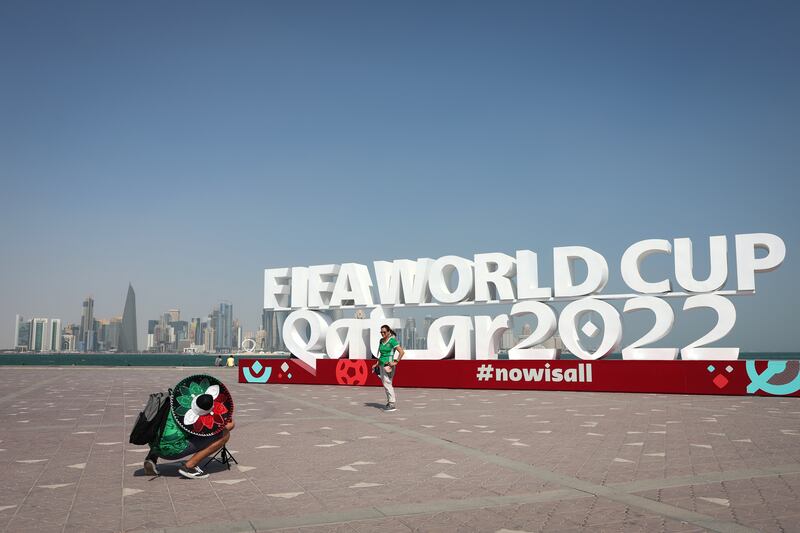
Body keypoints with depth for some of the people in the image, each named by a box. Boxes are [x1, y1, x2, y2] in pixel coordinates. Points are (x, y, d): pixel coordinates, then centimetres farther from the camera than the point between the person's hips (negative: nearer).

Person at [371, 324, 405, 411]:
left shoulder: (392, 340, -11)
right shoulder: (381, 341, 12)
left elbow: (402, 352, -17)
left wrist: (395, 362, -16)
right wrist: (377, 364, 17)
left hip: (388, 365, -8)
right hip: (381, 365, 8)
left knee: (387, 384, -11)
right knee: (385, 384, 9)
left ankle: (393, 404, -6)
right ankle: (390, 402, 16)